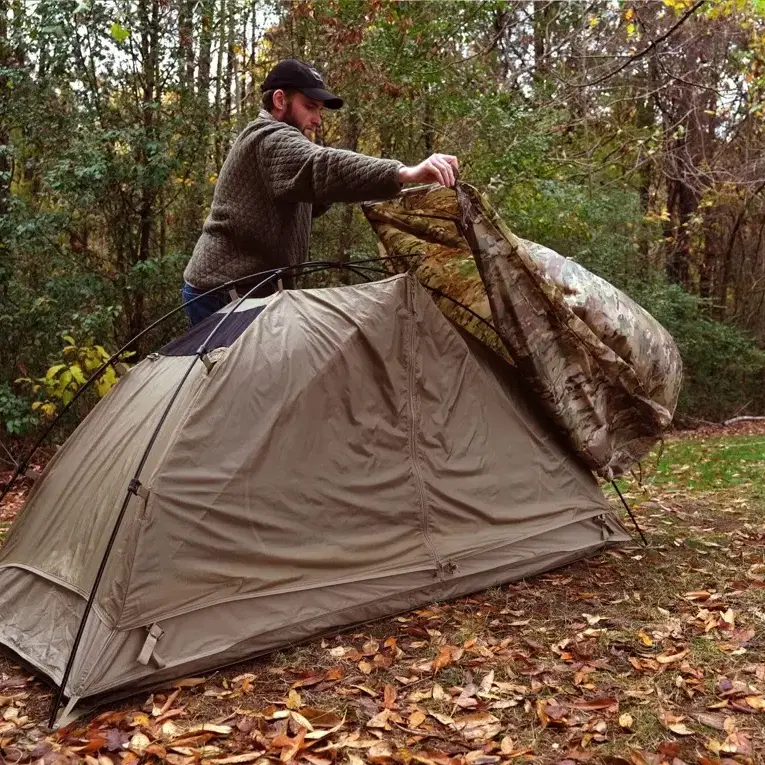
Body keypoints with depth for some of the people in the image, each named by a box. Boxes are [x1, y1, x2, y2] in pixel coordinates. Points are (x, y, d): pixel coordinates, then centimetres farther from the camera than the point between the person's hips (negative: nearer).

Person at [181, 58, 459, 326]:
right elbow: (321, 167, -35)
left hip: (230, 289, 11)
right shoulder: (270, 140, -15)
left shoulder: (268, 142, 19)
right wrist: (404, 173, -46)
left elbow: (290, 210, 22)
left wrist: (325, 197, 2)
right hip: (226, 294, -11)